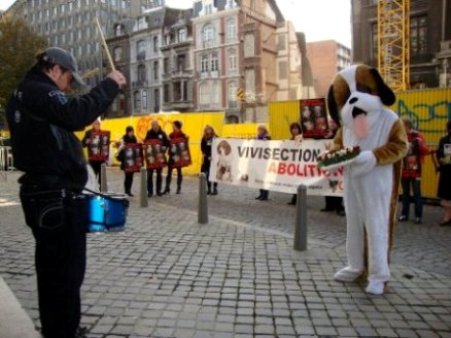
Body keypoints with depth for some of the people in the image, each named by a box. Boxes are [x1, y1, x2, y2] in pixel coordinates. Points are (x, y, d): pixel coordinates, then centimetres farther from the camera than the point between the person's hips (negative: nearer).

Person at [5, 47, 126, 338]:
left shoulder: (22, 96, 20)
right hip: (57, 198, -11)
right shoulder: (39, 92, -12)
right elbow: (76, 115, -29)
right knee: (67, 271, -3)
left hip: (43, 194, 11)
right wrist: (109, 85, -20)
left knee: (52, 269, 19)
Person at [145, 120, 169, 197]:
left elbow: (167, 143, 1)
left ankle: (158, 190, 18)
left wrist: (164, 148, -16)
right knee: (150, 174, 1)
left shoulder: (162, 133, 0)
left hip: (160, 156, 1)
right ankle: (150, 191, 8)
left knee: (159, 174, 8)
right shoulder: (149, 133, -2)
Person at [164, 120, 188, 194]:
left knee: (179, 171, 5)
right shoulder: (171, 135, 7)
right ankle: (167, 188, 9)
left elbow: (185, 146, -6)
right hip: (171, 155, 4)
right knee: (169, 172, 3)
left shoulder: (182, 135, -5)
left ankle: (179, 188, 12)